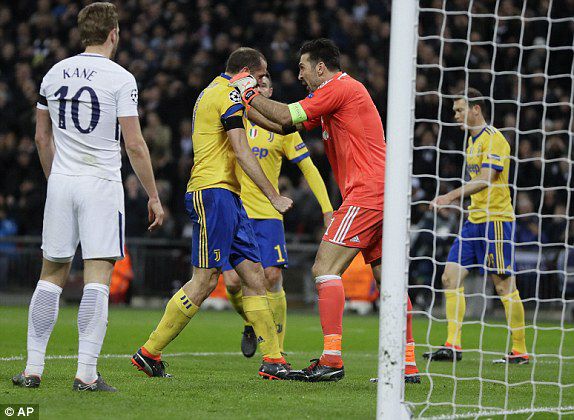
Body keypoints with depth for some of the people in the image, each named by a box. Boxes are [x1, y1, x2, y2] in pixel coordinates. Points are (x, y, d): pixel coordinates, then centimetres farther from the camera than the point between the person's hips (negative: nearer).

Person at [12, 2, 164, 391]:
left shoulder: (54, 74, 9)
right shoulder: (120, 79, -8)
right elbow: (134, 145, -9)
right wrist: (154, 197, -1)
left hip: (61, 183, 5)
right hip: (101, 184, -5)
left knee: (52, 275, 11)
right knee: (98, 278, -4)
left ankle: (32, 369, 9)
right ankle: (87, 374, -10)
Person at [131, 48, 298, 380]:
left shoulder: (213, 92, 23)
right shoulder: (228, 94, -8)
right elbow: (242, 152, -14)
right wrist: (274, 196, -12)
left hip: (227, 197, 11)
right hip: (214, 192, -11)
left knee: (254, 275, 4)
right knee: (205, 281, -11)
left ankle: (273, 359, 2)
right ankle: (150, 352, -5)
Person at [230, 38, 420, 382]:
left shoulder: (339, 88, -8)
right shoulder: (340, 93, 22)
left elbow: (286, 115, -12)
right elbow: (287, 125, 24)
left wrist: (249, 92, 2)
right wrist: (247, 105, 19)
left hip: (366, 193, -10)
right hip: (382, 196, 10)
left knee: (325, 268, -12)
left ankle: (332, 358, -20)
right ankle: (408, 363, 9)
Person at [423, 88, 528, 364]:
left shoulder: (493, 139, -12)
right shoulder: (472, 140, 17)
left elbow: (486, 178, -22)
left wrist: (450, 195, -25)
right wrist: (457, 199, 11)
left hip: (496, 219, -9)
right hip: (474, 219, 9)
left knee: (504, 285, -5)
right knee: (451, 277, -1)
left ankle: (520, 351, 2)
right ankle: (453, 346, -1)